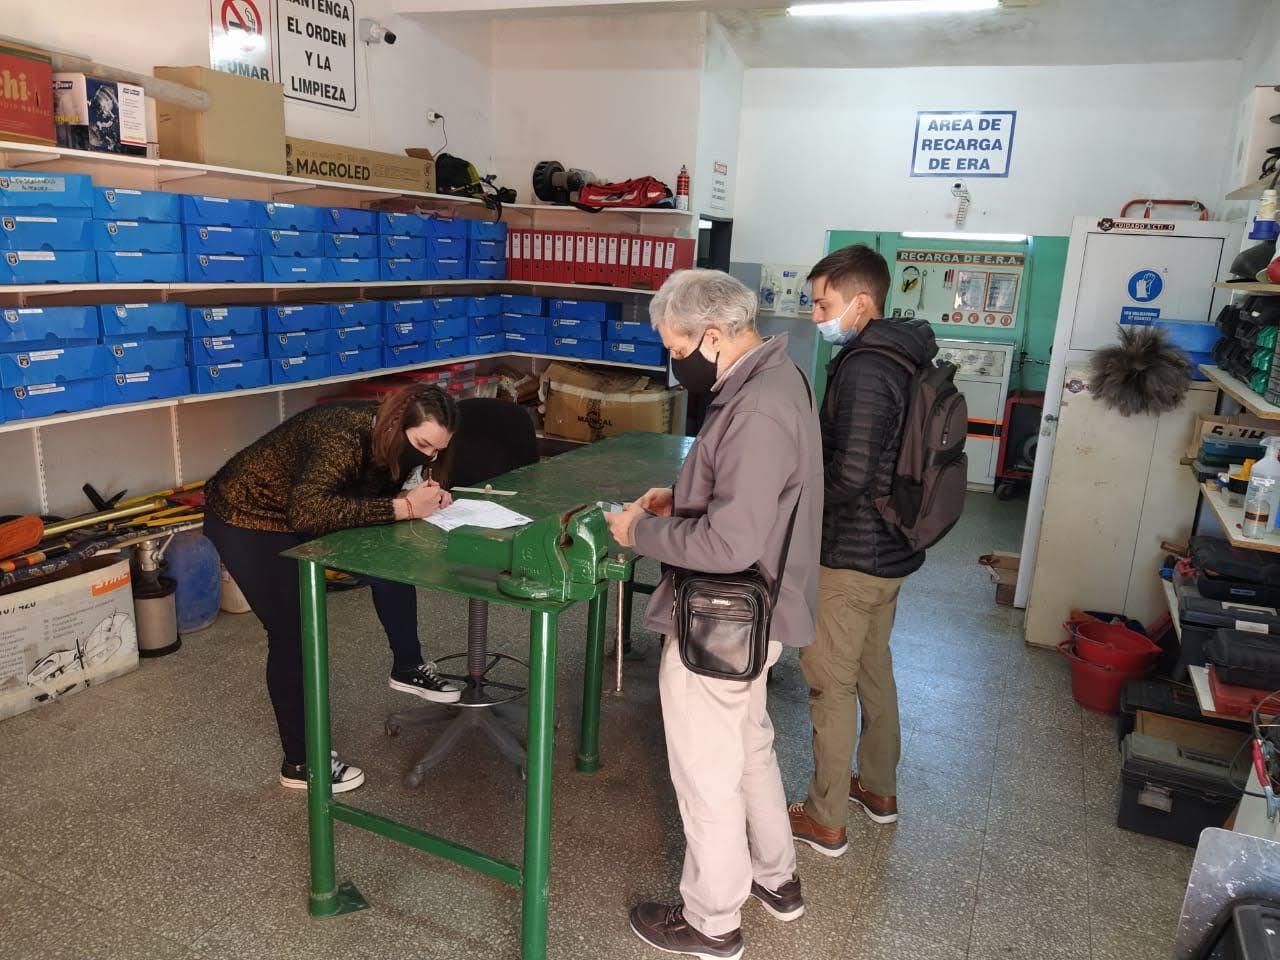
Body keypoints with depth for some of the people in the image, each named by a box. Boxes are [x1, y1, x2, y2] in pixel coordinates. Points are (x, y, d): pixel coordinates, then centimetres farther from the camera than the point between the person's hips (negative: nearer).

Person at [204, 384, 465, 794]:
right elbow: (308, 512, -48)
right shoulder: (343, 438, -35)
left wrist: (421, 497, -23)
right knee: (293, 634, -8)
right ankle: (300, 763, 8)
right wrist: (402, 507, -45)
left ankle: (407, 668, 16)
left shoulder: (390, 441, -11)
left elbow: (374, 495, -2)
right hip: (246, 518, -8)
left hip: (296, 517, 8)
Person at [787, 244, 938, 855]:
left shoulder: (864, 370, -22)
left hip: (850, 556, -10)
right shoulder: (902, 359, 7)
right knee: (874, 669, 22)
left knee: (831, 684, 4)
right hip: (892, 551, 10)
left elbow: (850, 476, -28)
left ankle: (825, 821, 18)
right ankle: (878, 788, 39)